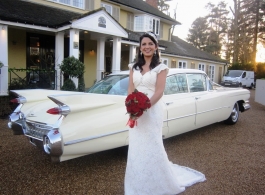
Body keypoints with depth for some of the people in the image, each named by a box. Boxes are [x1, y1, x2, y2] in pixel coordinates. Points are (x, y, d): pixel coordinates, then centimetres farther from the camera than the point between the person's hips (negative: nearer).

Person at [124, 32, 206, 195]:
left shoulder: (161, 67, -4)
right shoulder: (134, 67, 11)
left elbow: (159, 92, -13)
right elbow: (130, 90, 4)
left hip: (152, 110, -5)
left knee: (152, 146, 1)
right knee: (136, 147, 11)